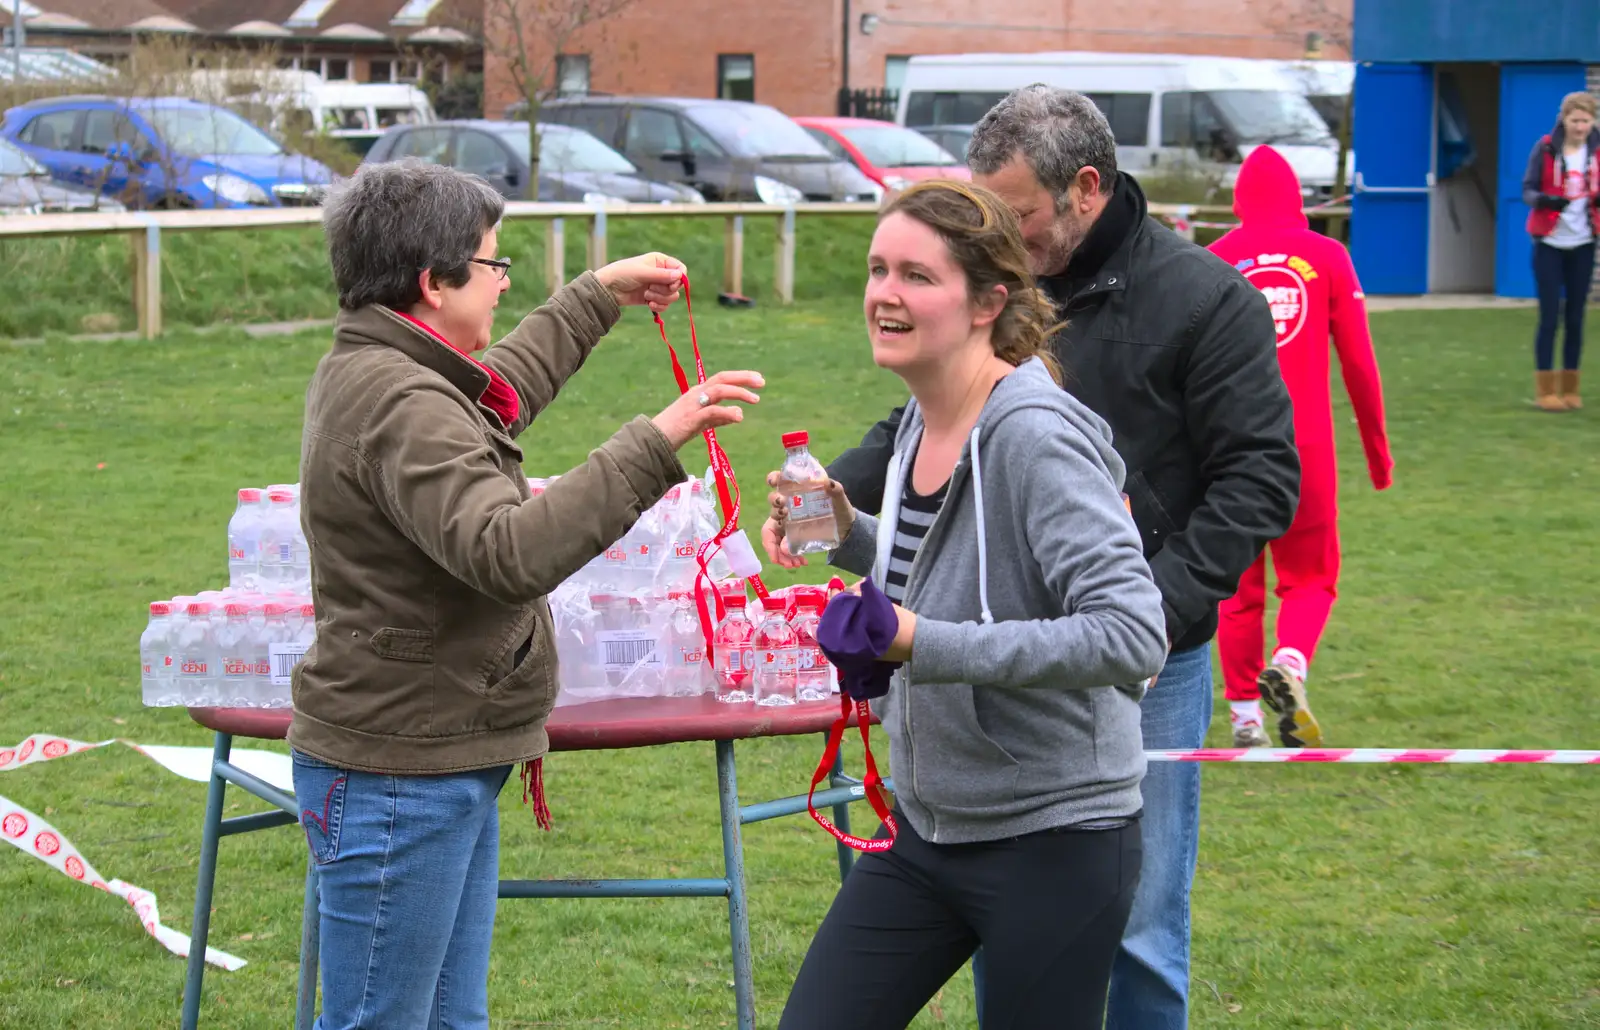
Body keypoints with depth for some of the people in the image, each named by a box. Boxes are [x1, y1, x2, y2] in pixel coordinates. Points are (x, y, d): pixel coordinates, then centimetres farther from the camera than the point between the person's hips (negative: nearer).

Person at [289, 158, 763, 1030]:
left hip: (443, 770, 11)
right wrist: (654, 444, -35)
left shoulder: (363, 373, 12)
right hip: (395, 776, -11)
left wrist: (596, 298, 39)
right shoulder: (400, 408, -22)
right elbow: (508, 552, -35)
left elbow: (491, 399, 35)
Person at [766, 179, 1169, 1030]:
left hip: (1053, 840, -8)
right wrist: (850, 538, 5)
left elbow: (1130, 636, -29)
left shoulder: (1035, 436, -21)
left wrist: (928, 645, -30)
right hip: (928, 825, 8)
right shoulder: (921, 422, 5)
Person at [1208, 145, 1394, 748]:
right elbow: (1359, 363, 3)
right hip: (1307, 446, -1)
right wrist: (1377, 447, 12)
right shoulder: (1326, 257, 2)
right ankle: (1289, 664, -18)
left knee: (1237, 586, 10)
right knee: (1310, 577, 10)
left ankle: (1244, 717, 7)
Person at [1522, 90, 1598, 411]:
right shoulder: (1545, 148, -6)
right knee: (1550, 315, -6)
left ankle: (1570, 387, 12)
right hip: (1549, 243, -3)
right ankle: (1546, 389, 1)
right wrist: (1546, 199, -30)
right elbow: (1528, 190, -9)